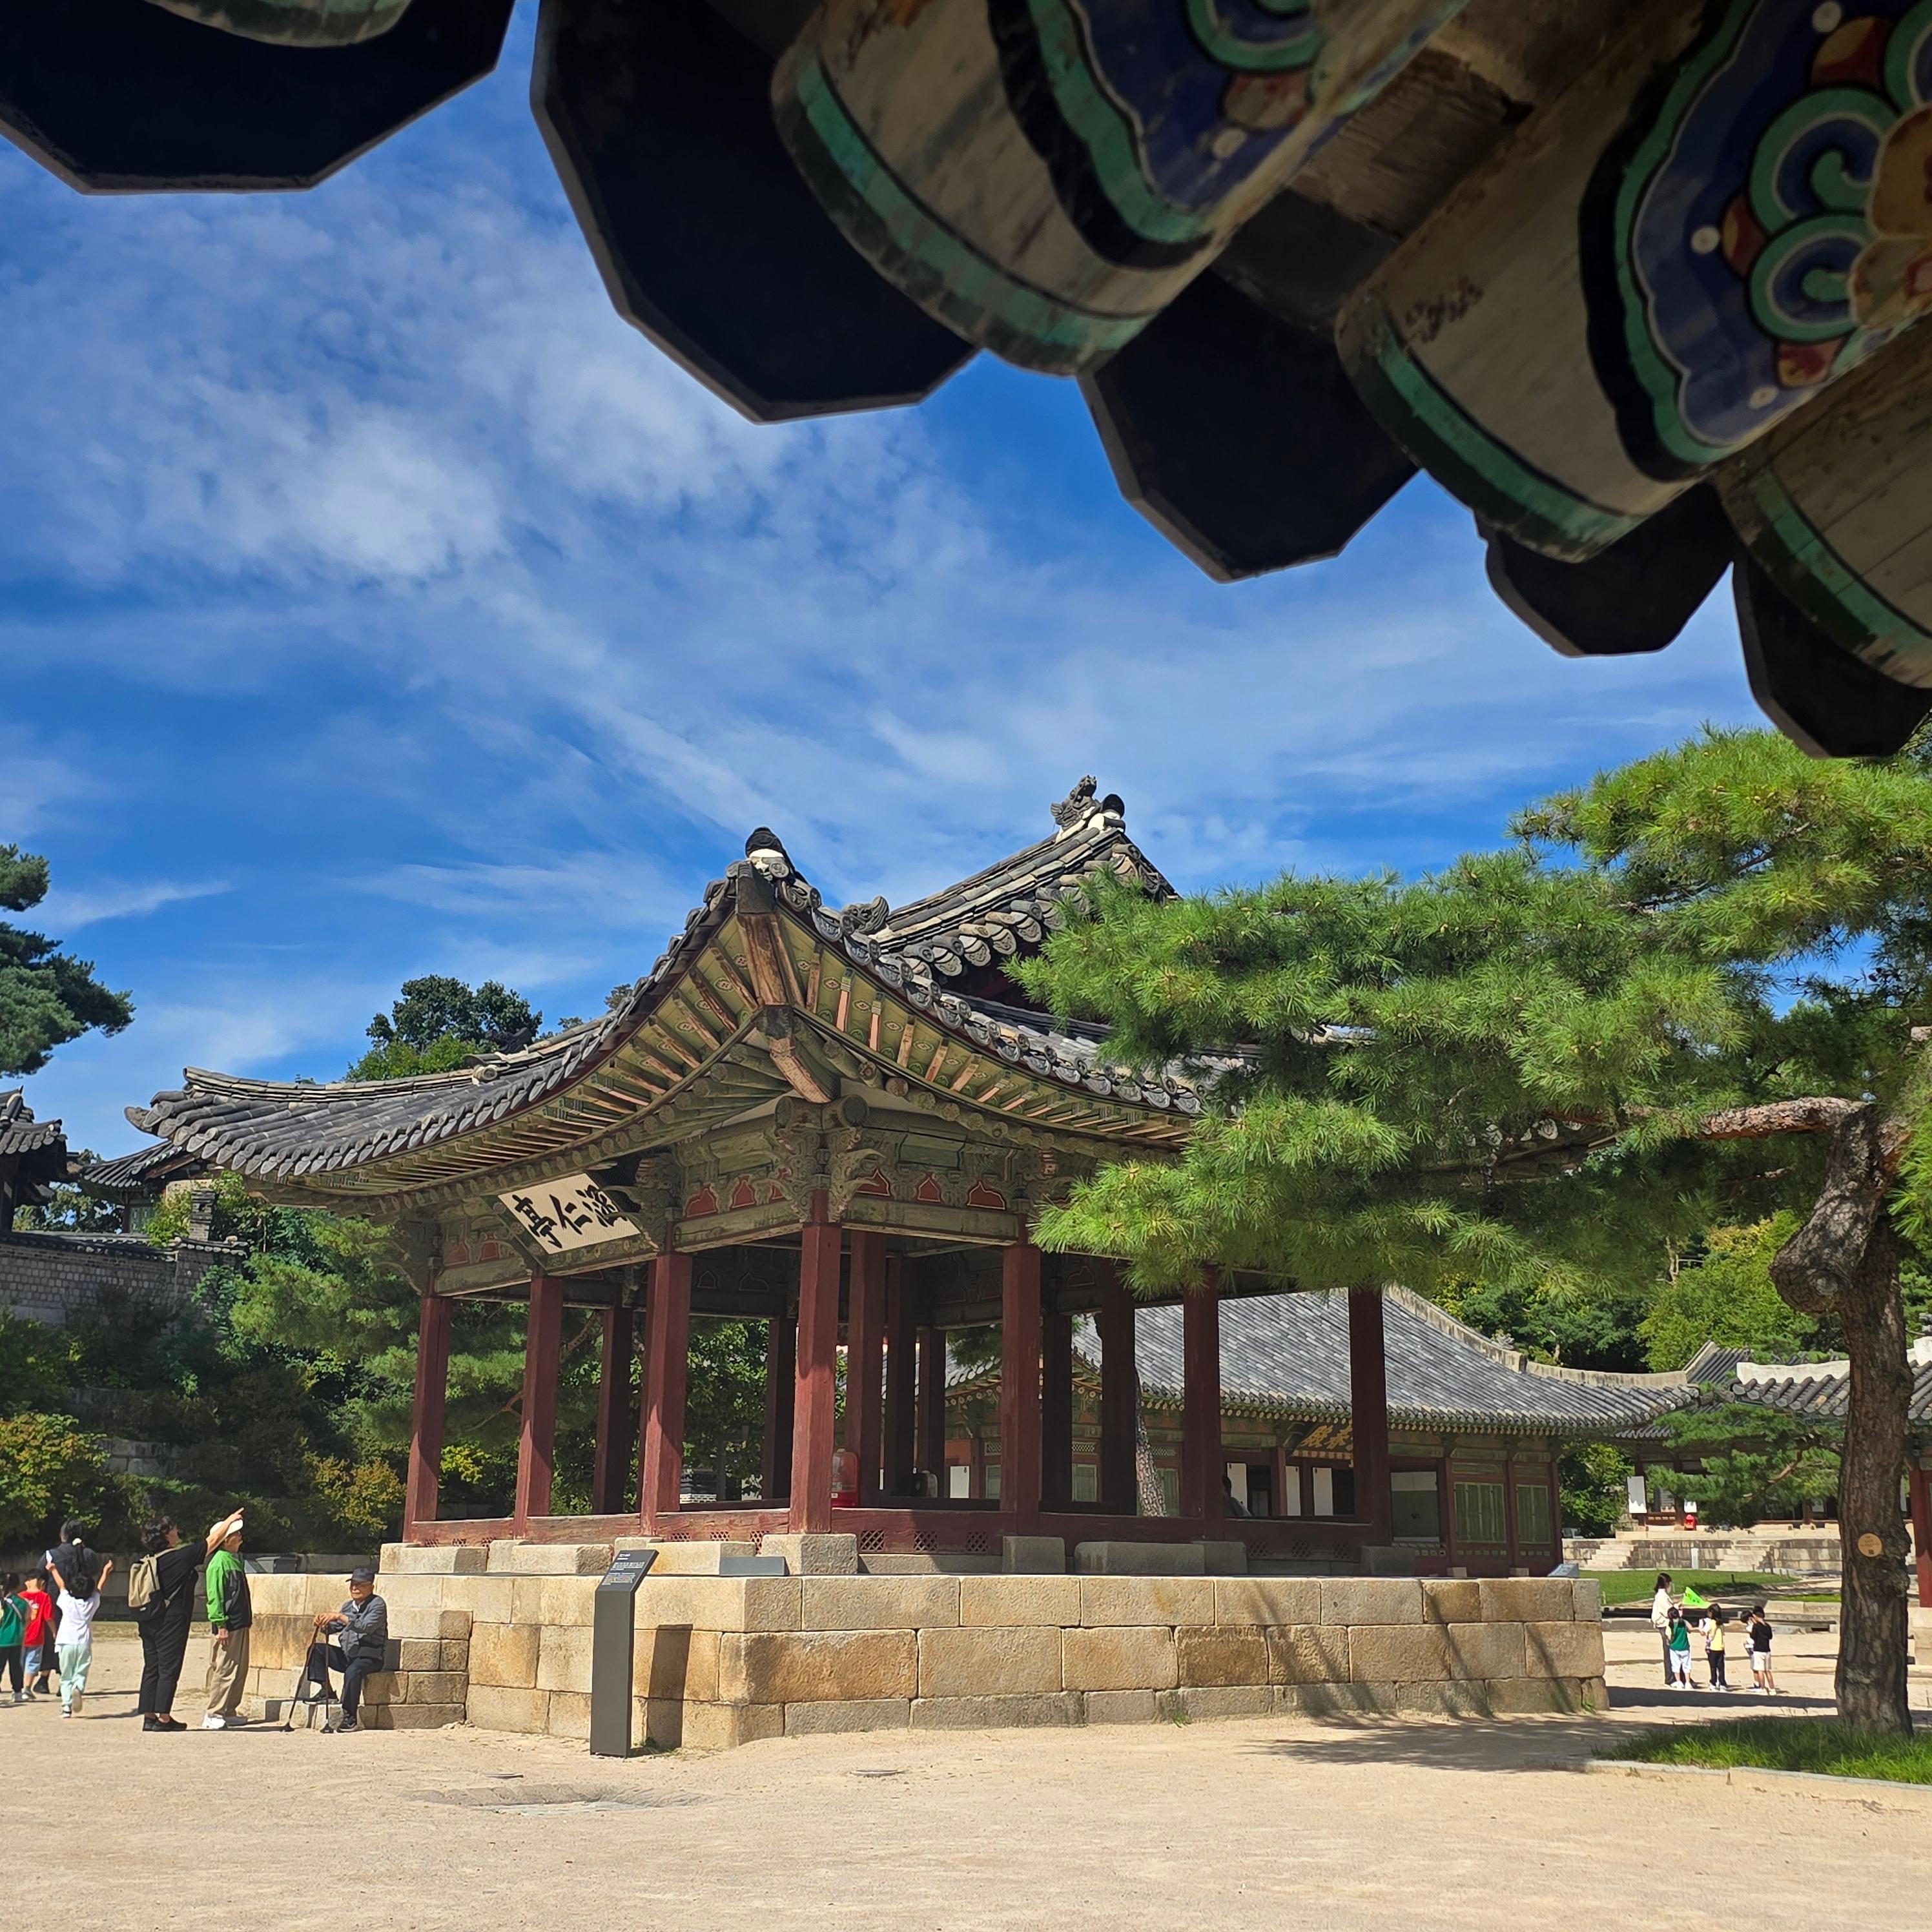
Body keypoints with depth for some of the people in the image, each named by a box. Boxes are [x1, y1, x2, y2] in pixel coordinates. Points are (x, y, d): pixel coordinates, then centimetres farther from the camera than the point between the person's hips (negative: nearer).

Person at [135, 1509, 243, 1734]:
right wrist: (230, 1521, 9)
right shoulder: (180, 1557, -13)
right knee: (169, 1668, -3)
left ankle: (149, 1716, 12)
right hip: (171, 1621, -7)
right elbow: (212, 1542, -4)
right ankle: (164, 1718, -2)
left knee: (152, 1667, 10)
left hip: (148, 1621, 7)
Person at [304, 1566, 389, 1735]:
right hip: (347, 1654, 8)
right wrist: (323, 1625, -10)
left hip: (369, 1657, -8)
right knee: (316, 1649, -4)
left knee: (352, 1672, -37)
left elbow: (366, 1627, -26)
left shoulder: (377, 1604, -10)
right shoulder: (348, 1606, 14)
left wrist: (340, 1617, -30)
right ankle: (325, 1690, -2)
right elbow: (331, 1629, 13)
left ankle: (350, 1719, -30)